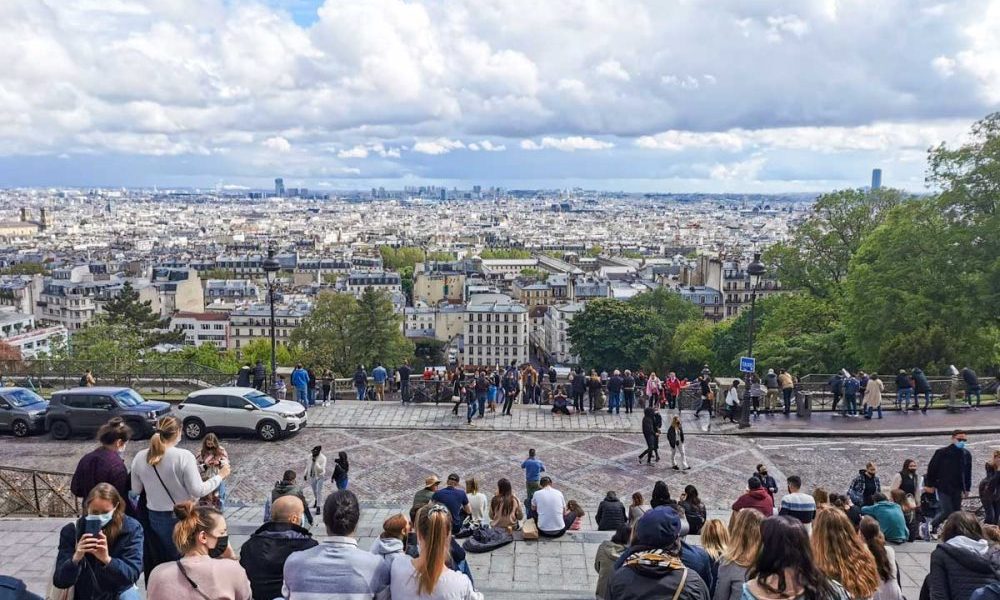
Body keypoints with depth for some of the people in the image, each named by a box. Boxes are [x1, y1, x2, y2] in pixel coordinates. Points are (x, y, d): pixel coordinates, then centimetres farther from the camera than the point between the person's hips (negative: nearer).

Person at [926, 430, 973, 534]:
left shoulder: (967, 454, 6)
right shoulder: (942, 453, -8)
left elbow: (968, 473, 14)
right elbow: (931, 468, -4)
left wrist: (967, 488, 12)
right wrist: (930, 484, -3)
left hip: (957, 489, 5)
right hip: (943, 488, -5)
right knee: (947, 511, -9)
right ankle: (930, 527, 10)